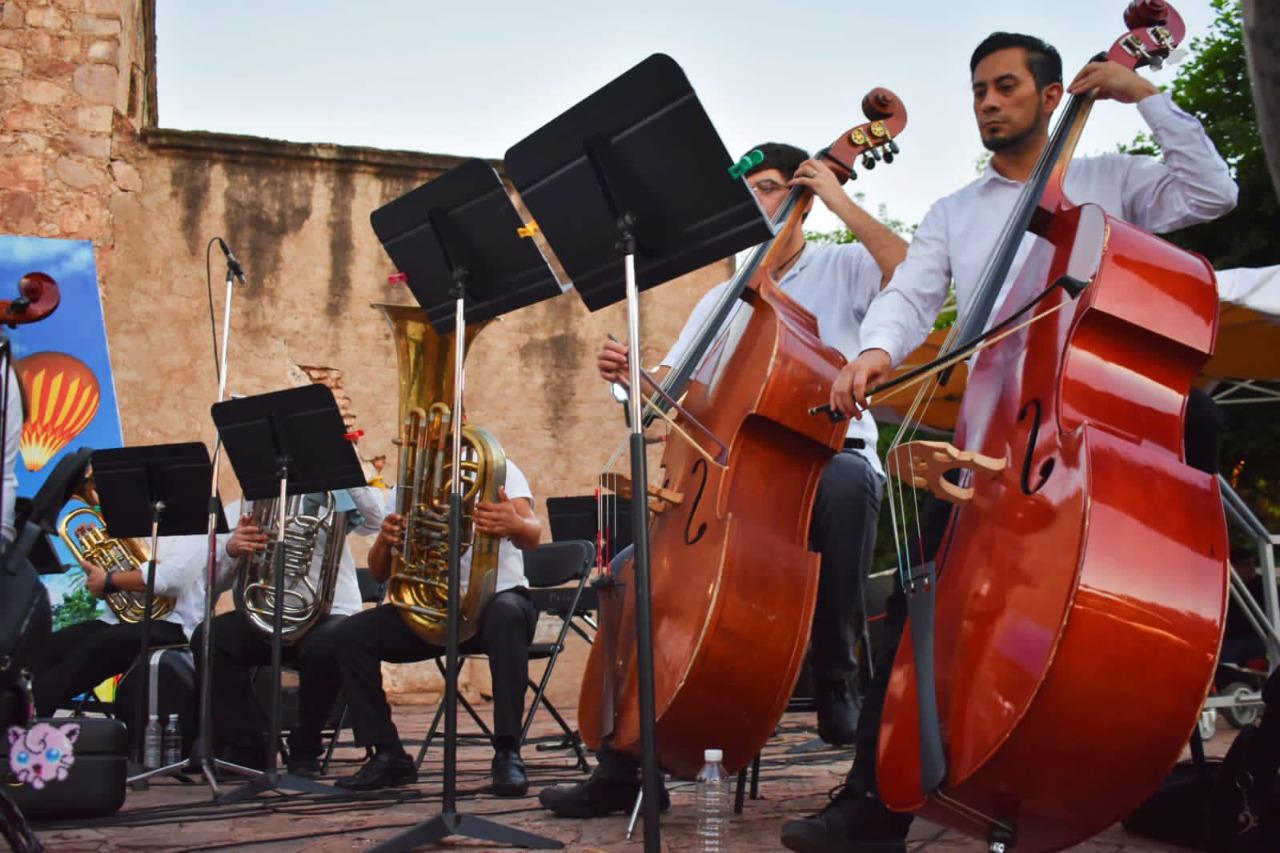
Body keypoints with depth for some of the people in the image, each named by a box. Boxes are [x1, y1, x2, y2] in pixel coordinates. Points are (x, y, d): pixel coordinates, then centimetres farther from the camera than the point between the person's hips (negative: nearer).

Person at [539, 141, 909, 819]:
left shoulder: (842, 267, 7)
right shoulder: (721, 299, 21)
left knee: (846, 482, -42)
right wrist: (630, 375, -9)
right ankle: (621, 768, -8)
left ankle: (834, 678, -24)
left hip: (832, 456, -4)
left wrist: (843, 205, -12)